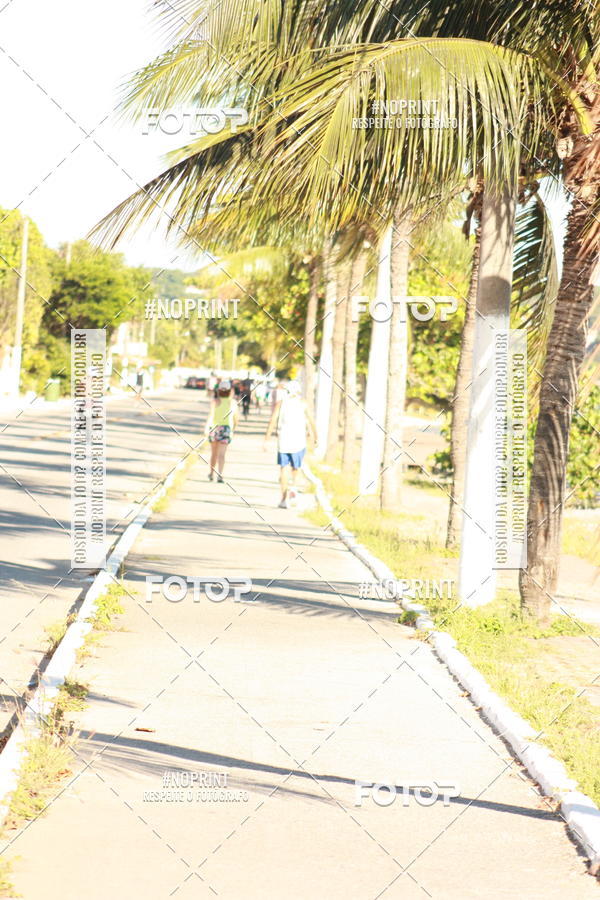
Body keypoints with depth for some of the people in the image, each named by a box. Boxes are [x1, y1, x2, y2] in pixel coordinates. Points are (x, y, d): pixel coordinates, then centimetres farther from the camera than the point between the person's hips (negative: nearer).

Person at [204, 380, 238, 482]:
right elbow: (235, 418, 14)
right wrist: (233, 427, 32)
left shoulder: (215, 401, -3)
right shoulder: (233, 403, 4)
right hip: (226, 429, 0)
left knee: (214, 453, 18)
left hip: (214, 428, 0)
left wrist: (206, 428, -23)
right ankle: (219, 475, -22)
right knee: (221, 454, -7)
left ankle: (211, 473, 32)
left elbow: (211, 415, -16)